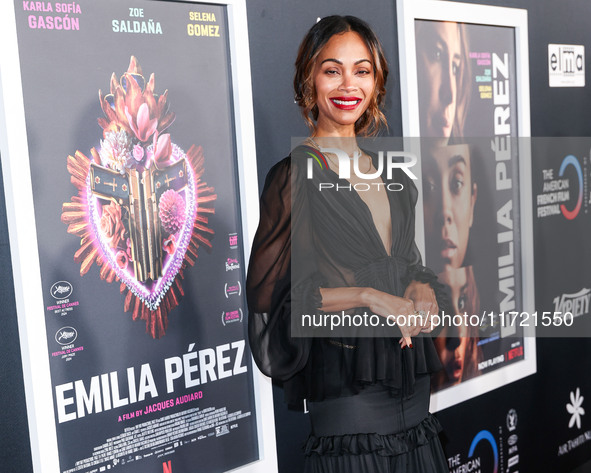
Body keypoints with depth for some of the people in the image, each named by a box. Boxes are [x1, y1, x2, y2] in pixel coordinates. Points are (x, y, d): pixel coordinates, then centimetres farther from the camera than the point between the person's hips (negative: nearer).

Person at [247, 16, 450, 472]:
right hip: (346, 382, -6)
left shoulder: (389, 177, 11)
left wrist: (422, 288, -2)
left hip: (410, 378, 6)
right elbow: (266, 293, -12)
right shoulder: (295, 176, -7)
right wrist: (363, 295, -18)